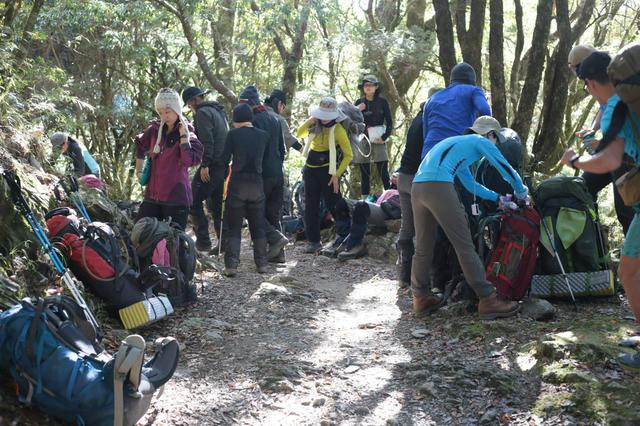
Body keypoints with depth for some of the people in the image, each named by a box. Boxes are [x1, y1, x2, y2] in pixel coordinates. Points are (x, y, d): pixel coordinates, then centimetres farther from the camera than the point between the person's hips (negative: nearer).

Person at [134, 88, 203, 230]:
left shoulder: (189, 134, -4)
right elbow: (140, 145, 30)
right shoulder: (154, 129, 10)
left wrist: (183, 135, -19)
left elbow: (189, 161, -21)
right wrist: (139, 170, 26)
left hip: (176, 198, -5)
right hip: (152, 196, 5)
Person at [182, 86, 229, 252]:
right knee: (218, 204, 13)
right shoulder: (218, 111, 21)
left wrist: (204, 165, -20)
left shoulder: (202, 113, -8)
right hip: (224, 164, 9)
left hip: (212, 165, -9)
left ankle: (203, 241, -6)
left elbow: (206, 140, -18)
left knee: (194, 201, -3)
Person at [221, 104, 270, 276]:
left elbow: (225, 159, -5)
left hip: (237, 183, -3)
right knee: (258, 226, 14)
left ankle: (231, 264, -5)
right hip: (257, 183, 3)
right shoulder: (264, 135, 5)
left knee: (234, 227, 3)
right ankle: (262, 263, 16)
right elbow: (264, 157, 9)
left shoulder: (233, 134, -4)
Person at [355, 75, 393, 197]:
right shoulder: (359, 102, 8)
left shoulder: (382, 102, 2)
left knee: (383, 173, -7)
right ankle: (364, 200, 8)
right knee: (364, 173, 4)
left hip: (379, 141, -2)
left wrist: (384, 137, -7)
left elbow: (389, 122, 3)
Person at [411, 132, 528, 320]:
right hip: (439, 186, -8)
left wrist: (498, 198, 44)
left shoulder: (458, 143, 37)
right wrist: (521, 192, 31)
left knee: (423, 248, 13)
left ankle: (421, 298, 16)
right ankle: (488, 300, -3)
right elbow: (505, 168, 14)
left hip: (417, 187, 8)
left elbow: (470, 183, 41)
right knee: (465, 246, -5)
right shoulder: (481, 141, 15)